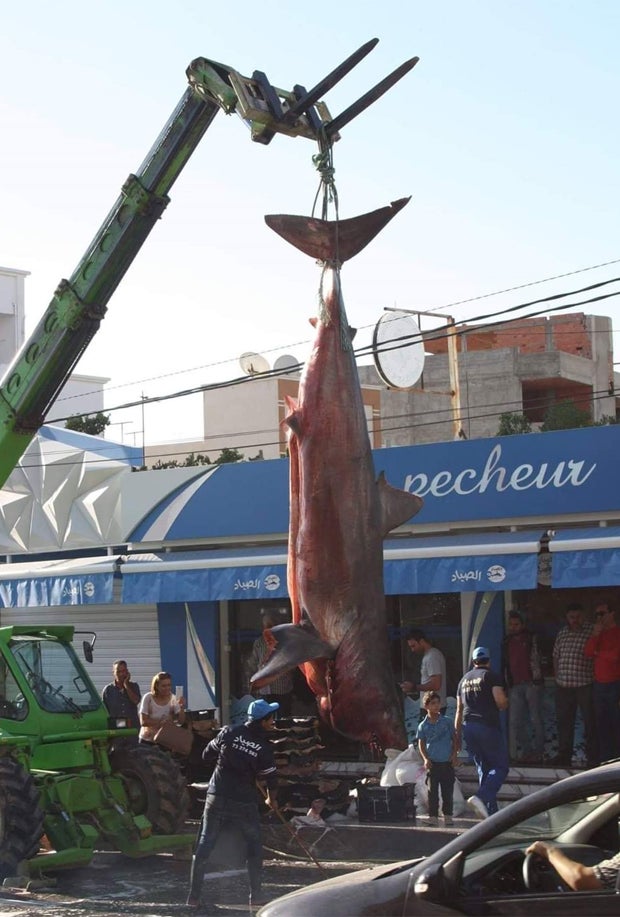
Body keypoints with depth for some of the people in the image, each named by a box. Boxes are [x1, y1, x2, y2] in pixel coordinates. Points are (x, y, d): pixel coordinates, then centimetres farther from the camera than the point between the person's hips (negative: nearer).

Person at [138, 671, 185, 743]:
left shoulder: (173, 699, -6)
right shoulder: (148, 698, -10)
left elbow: (181, 721, -9)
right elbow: (143, 722, -14)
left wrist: (182, 708, -25)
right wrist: (161, 722, -21)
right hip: (147, 740, -1)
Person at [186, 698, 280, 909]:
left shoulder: (228, 733, -3)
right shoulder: (263, 748, -9)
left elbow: (207, 756, 5)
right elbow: (271, 780, 0)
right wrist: (272, 800, 20)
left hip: (216, 798, 2)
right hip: (244, 802, -2)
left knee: (204, 845, 8)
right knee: (254, 846, 16)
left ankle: (194, 896, 8)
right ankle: (255, 895, 17)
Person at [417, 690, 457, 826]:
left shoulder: (446, 722, 3)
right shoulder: (423, 726, 2)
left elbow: (454, 739, 10)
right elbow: (421, 744, 7)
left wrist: (454, 755, 0)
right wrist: (425, 759, -6)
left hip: (447, 762, 1)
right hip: (432, 763, 0)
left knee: (448, 790, 4)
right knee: (432, 791, -1)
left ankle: (447, 815, 14)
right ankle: (432, 815, 3)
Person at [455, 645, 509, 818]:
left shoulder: (464, 679, 17)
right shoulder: (491, 676, -3)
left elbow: (459, 710, 18)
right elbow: (501, 702, -14)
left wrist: (458, 736, 21)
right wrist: (505, 703, 10)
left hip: (468, 726, 7)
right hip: (488, 726, -6)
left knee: (483, 769, 12)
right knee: (501, 766, -3)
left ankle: (491, 811, 9)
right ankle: (480, 797, -24)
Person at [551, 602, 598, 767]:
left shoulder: (591, 631, -5)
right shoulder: (562, 633, 11)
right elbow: (556, 656, 19)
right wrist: (557, 676, 11)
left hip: (585, 684, -5)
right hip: (563, 685, 5)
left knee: (589, 722, -1)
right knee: (564, 721, 12)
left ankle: (592, 758, 4)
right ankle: (564, 755, 22)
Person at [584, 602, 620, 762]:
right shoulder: (598, 634, 17)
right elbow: (587, 653, 5)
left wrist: (598, 653, -1)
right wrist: (595, 635, -6)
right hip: (599, 685, 7)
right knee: (602, 724, 8)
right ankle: (605, 759, 12)